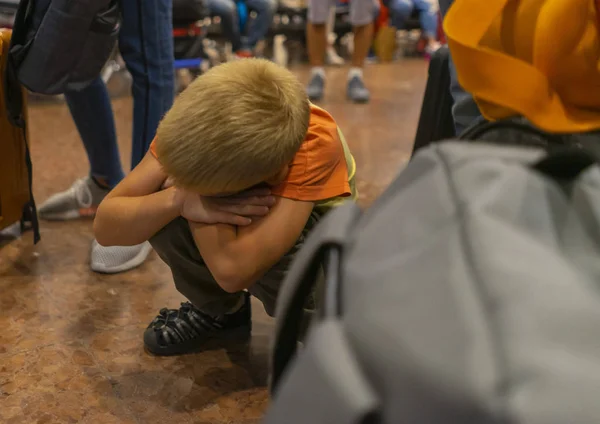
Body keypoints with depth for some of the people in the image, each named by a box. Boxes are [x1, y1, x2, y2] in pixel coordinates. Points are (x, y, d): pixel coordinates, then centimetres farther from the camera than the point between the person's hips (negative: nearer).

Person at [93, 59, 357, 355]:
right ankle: (220, 312, 3)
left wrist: (195, 191, -33)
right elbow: (105, 225, -25)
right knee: (162, 209, -26)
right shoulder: (198, 122, -27)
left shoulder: (315, 146, -39)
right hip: (235, 224, 4)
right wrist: (180, 200, -43)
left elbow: (233, 268, -47)